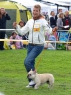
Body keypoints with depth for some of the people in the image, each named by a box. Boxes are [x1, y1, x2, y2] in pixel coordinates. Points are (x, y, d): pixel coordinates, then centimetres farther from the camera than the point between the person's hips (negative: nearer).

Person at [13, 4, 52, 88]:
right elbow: (22, 32, 11)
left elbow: (49, 31, -19)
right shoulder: (30, 21, 8)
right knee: (31, 63, 9)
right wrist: (16, 27, -4)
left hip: (38, 46, -6)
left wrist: (52, 30, -40)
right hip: (30, 45, 6)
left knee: (27, 62, -17)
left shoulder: (42, 21, -9)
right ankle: (32, 82, 21)